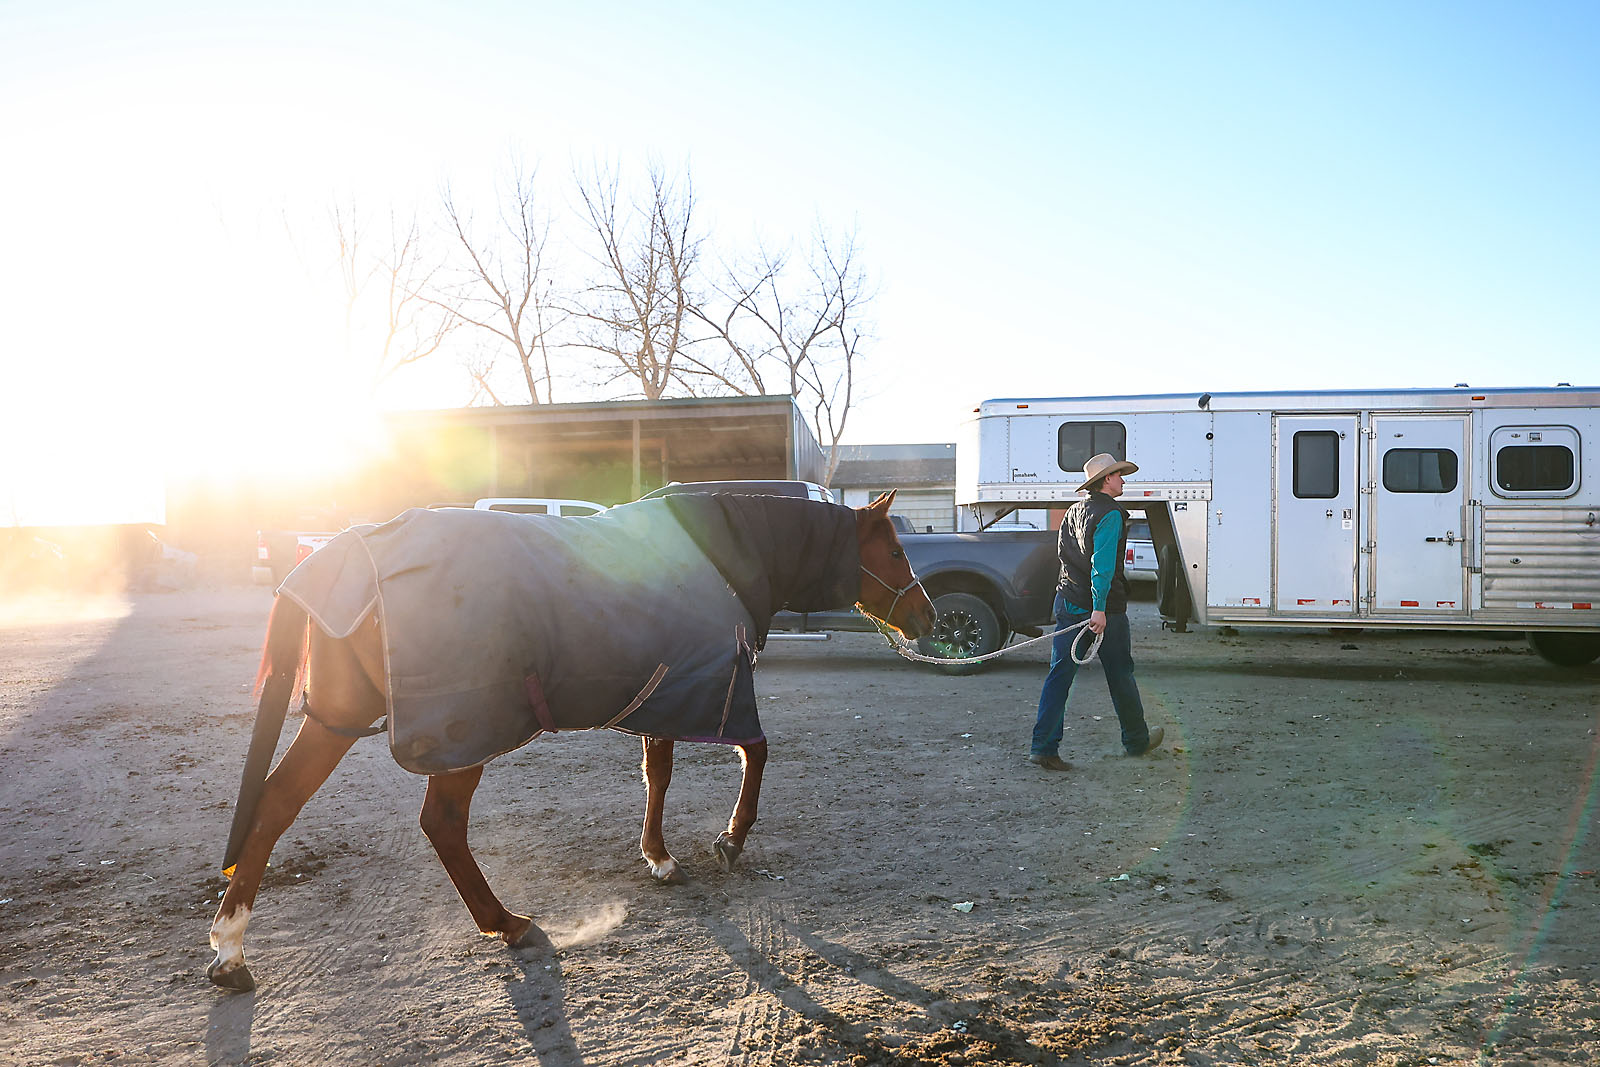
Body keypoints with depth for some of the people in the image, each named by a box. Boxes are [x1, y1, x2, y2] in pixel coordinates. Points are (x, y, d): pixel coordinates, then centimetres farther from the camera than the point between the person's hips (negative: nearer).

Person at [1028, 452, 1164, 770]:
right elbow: (1102, 564, -23)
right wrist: (1099, 609, -25)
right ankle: (1136, 740, 27)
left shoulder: (1074, 511, 12)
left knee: (1059, 674, 3)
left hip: (1067, 603, 7)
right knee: (1120, 674, 10)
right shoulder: (1110, 514, -13)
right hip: (1104, 610, -7)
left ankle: (1043, 746, -3)